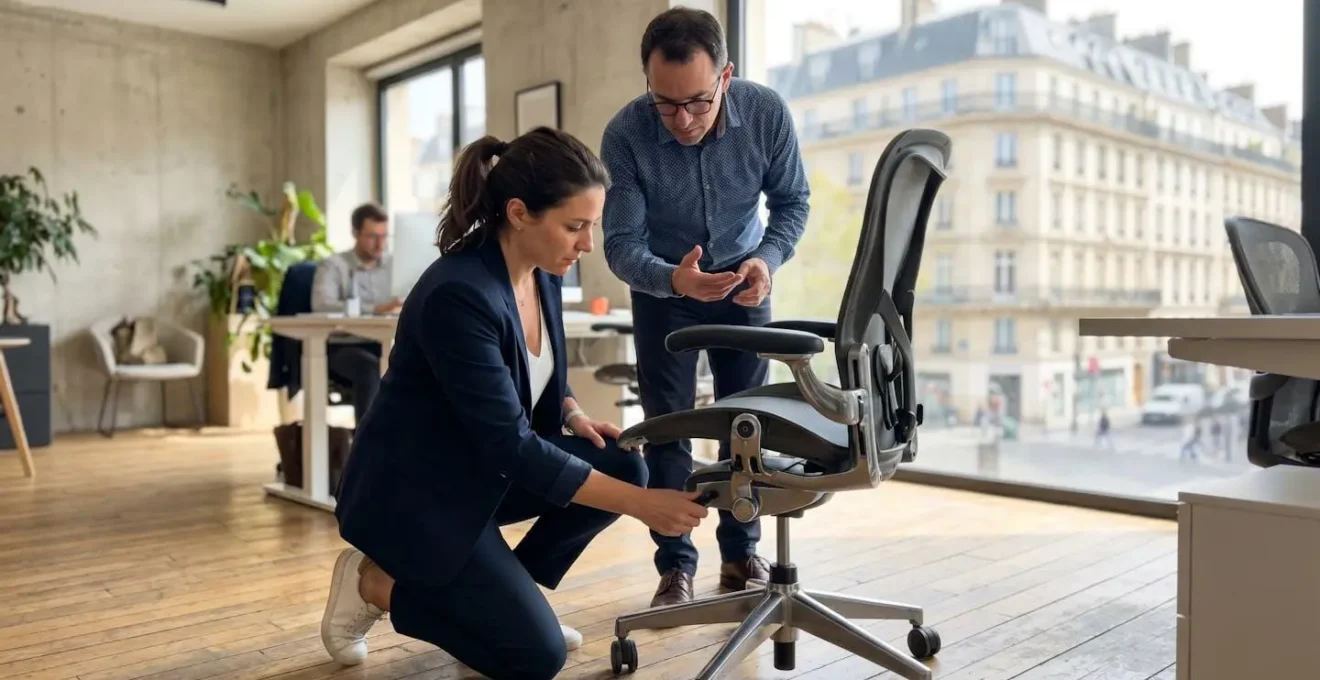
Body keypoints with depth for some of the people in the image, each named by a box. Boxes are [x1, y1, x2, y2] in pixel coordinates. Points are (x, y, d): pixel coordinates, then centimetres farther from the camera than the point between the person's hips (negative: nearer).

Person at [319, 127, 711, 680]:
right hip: (413, 489, -8)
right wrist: (639, 504, -29)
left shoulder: (541, 273, -4)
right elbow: (511, 446, -30)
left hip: (482, 468, 8)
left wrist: (573, 415, -6)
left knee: (621, 466, -10)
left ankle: (504, 594, 8)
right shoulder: (458, 294, -31)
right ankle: (372, 583, 7)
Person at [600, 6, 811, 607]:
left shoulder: (766, 113, -24)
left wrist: (766, 259, -28)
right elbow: (621, 244, -26)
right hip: (663, 284, -1)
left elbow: (792, 201, -9)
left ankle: (741, 553, 19)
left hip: (742, 279, 2)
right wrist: (674, 280, -46)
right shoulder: (625, 134, -29)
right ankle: (675, 565, 8)